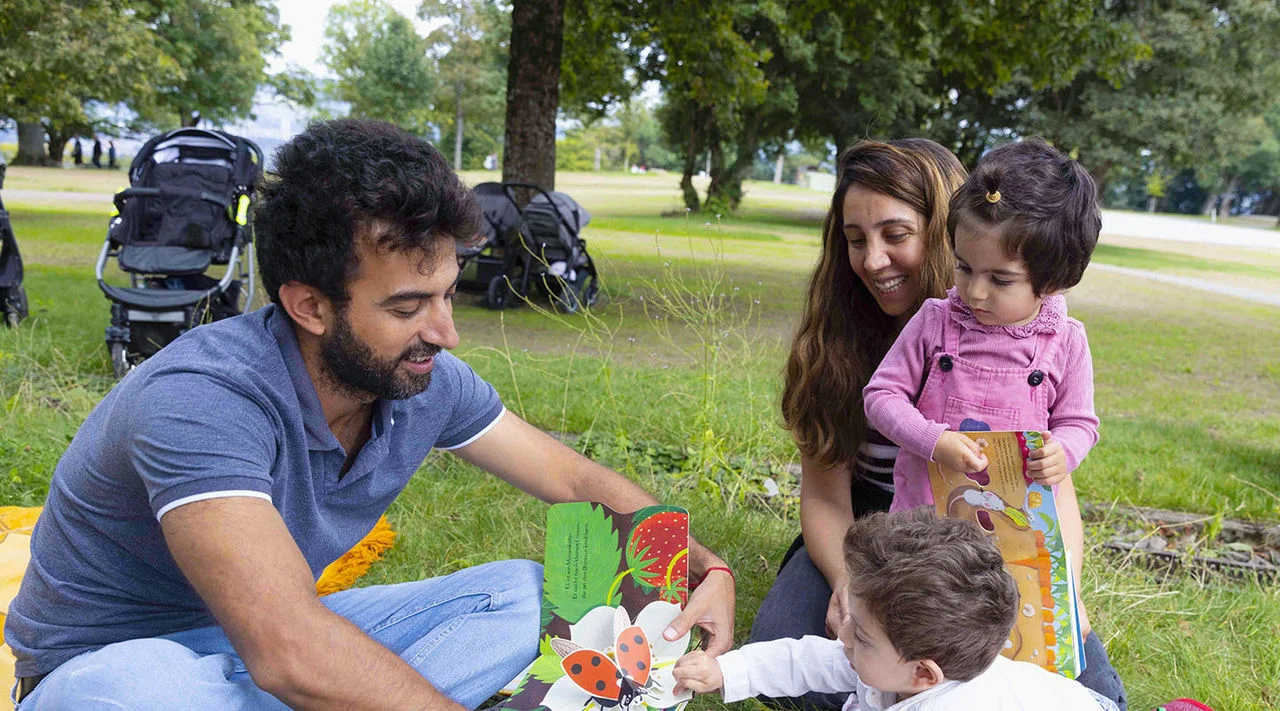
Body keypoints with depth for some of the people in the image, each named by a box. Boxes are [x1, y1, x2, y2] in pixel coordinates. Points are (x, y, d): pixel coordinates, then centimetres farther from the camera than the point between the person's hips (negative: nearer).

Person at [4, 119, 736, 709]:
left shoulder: (424, 379, -11)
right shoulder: (204, 399, -33)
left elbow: (573, 478, 3)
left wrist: (707, 568, -11)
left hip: (276, 636, 7)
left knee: (532, 593, -4)